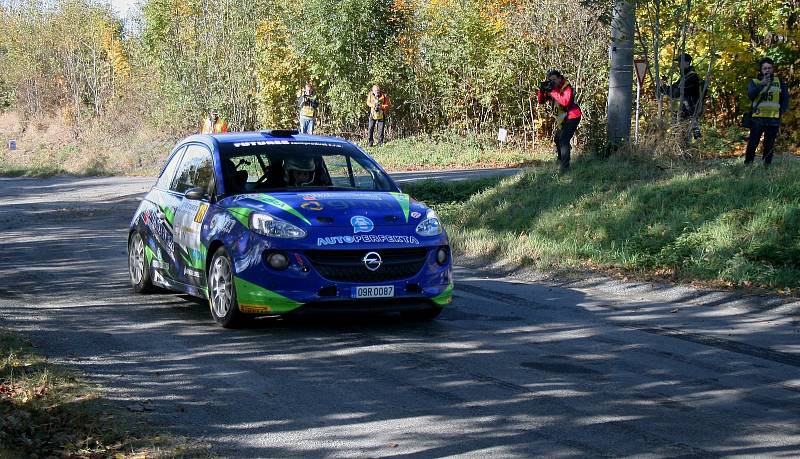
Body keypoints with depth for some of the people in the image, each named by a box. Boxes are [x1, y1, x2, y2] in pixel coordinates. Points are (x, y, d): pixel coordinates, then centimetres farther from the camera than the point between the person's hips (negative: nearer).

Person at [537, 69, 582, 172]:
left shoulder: (567, 87, -21)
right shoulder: (551, 87, 3)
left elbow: (565, 102, -38)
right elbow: (541, 101, 1)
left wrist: (553, 91, -36)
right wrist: (541, 90, -18)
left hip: (572, 117, -9)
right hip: (562, 118, 9)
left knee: (564, 140, -19)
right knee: (557, 139, 20)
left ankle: (565, 166, -19)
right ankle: (561, 161, 39)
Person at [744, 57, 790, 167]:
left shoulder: (779, 82, 11)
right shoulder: (754, 82, 3)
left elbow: (785, 98, 16)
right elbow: (750, 95, -15)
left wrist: (781, 111, 4)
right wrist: (761, 85, -26)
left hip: (773, 119, 2)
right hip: (758, 118, -2)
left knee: (769, 145, 6)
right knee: (752, 144, -5)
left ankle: (766, 166, 12)